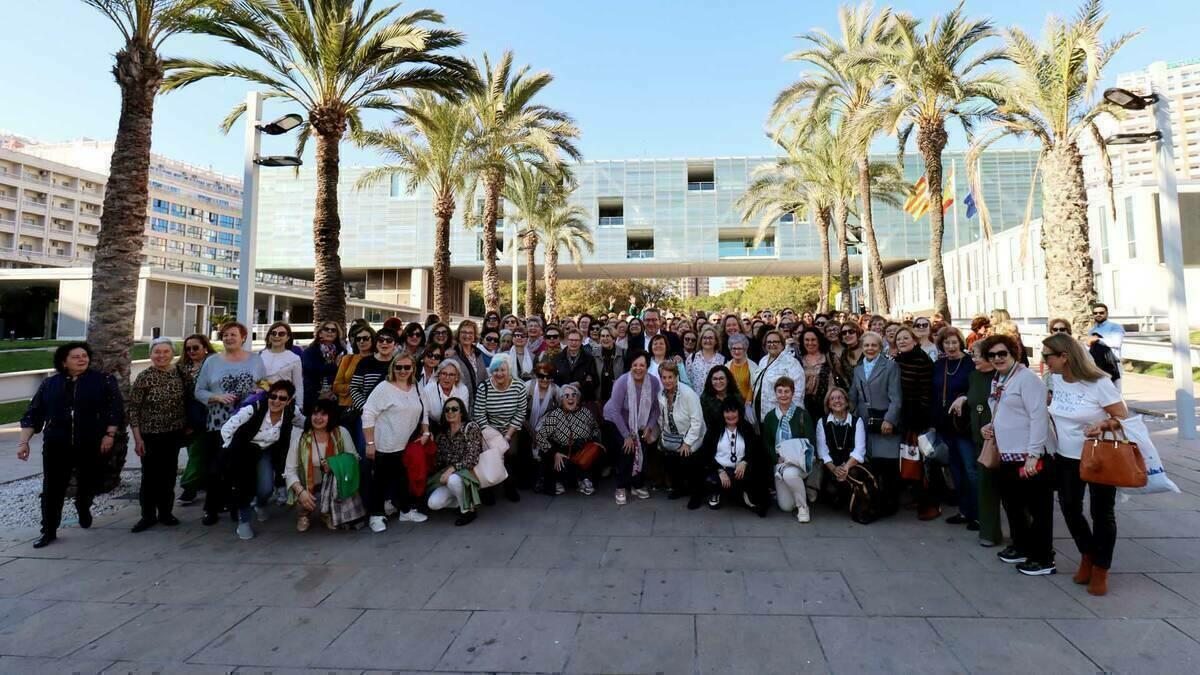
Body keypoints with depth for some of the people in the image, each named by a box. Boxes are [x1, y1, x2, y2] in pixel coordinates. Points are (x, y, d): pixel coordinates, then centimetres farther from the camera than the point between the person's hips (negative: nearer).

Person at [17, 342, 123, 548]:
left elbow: (115, 408, -5)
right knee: (52, 488, 2)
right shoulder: (49, 384, 5)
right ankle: (49, 531, 14)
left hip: (91, 446, -1)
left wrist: (109, 435, -12)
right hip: (57, 446, 1)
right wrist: (24, 441, 0)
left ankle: (83, 509, 42)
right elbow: (33, 413, 7)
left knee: (88, 485, 12)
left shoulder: (103, 380, -2)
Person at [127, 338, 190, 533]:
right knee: (150, 475, 4)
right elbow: (133, 409, -8)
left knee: (169, 474, 11)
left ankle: (165, 512, 24)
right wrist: (137, 438, -10)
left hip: (174, 434, 3)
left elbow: (188, 401, 11)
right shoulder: (144, 377, -9)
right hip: (150, 435, -3)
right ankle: (148, 515, 19)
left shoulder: (180, 374, 0)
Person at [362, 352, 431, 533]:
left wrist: (425, 432, 5)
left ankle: (406, 510, 29)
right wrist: (370, 443, -15)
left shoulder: (416, 389, 9)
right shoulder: (384, 388, -10)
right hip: (384, 446, -5)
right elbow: (368, 415, -13)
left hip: (408, 446, 6)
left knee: (405, 478, 14)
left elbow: (423, 413, 18)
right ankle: (376, 515, 19)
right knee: (380, 480, 5)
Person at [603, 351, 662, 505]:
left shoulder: (654, 382, -16)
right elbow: (615, 411, -24)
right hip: (616, 421, -3)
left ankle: (636, 485, 14)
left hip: (639, 424, 4)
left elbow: (656, 407, -6)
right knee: (627, 451, -17)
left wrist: (649, 427, -15)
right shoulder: (622, 382, -26)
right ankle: (621, 488, 2)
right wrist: (626, 436, -22)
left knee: (642, 451, -9)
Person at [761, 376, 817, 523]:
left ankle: (803, 506, -11)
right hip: (779, 462, 3)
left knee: (790, 474, -38)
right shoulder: (770, 416, 7)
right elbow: (766, 443, 7)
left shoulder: (802, 414, -1)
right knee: (786, 507, -6)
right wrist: (778, 458, -10)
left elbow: (811, 441, -5)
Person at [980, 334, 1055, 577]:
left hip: (1029, 458, -9)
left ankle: (1043, 559, 15)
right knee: (1013, 505, 19)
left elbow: (1038, 417, -18)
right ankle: (1021, 547, 34)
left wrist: (1033, 455, -21)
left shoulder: (1026, 378, -12)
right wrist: (991, 427, 7)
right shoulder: (996, 380, 13)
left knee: (1038, 509, 4)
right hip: (1006, 456, 9)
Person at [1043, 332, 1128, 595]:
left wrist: (1103, 425, -34)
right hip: (1066, 458, 5)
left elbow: (1124, 417, -18)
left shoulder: (1099, 383, -21)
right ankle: (1087, 555, 36)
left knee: (1101, 513, 8)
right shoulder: (1055, 379, -4)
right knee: (1069, 509, 13)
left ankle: (1101, 568, 25)